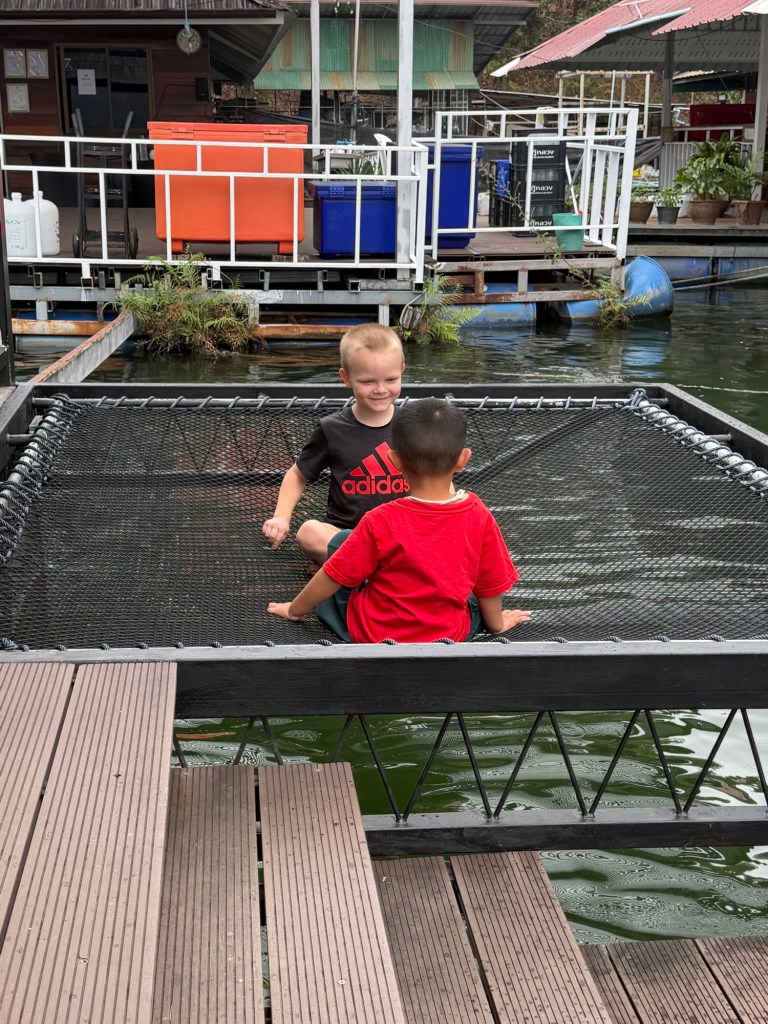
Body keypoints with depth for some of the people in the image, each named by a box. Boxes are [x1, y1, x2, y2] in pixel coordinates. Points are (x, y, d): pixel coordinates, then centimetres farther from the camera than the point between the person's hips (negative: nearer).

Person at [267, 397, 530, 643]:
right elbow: (490, 581, -2)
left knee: (340, 541, 13)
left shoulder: (380, 522, -22)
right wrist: (496, 623, 18)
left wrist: (295, 609, 7)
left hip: (372, 635, -3)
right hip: (450, 634, 3)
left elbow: (332, 577, -11)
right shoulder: (479, 516, -16)